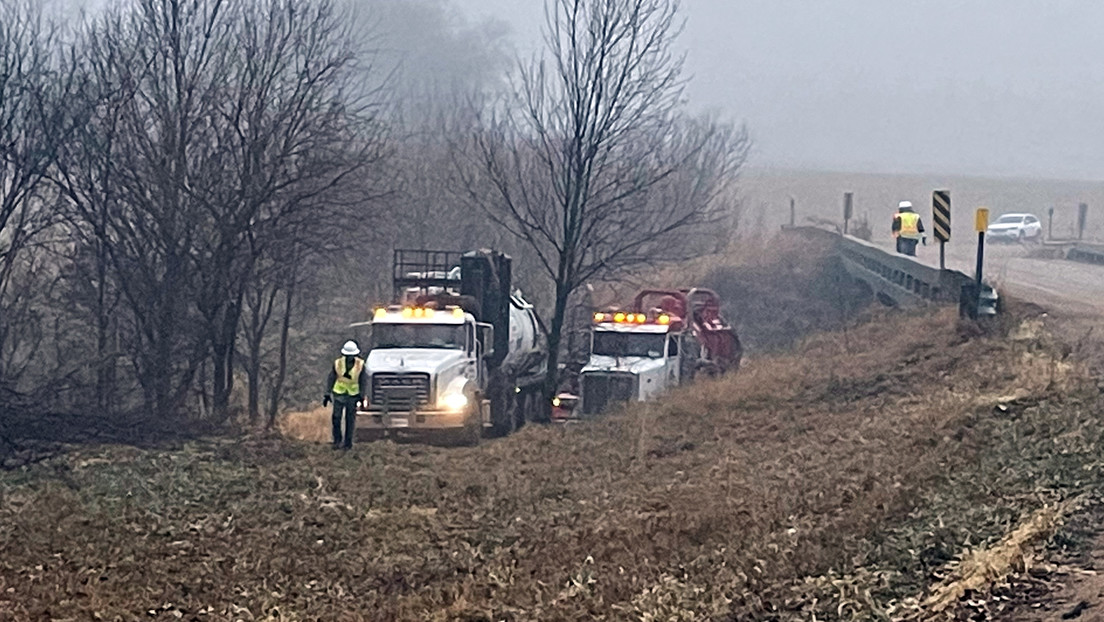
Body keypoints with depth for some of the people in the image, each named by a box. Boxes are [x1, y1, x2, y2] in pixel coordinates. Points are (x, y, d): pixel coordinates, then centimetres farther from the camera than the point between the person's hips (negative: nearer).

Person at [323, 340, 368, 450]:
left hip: (353, 395, 0)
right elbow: (331, 378, -3)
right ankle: (337, 440, 5)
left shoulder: (360, 364, -10)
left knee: (350, 419, 2)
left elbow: (363, 381, -5)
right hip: (339, 394, 0)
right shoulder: (338, 363, -9)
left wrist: (363, 396, -9)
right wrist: (327, 394, -5)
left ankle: (348, 442, 11)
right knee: (336, 418, -6)